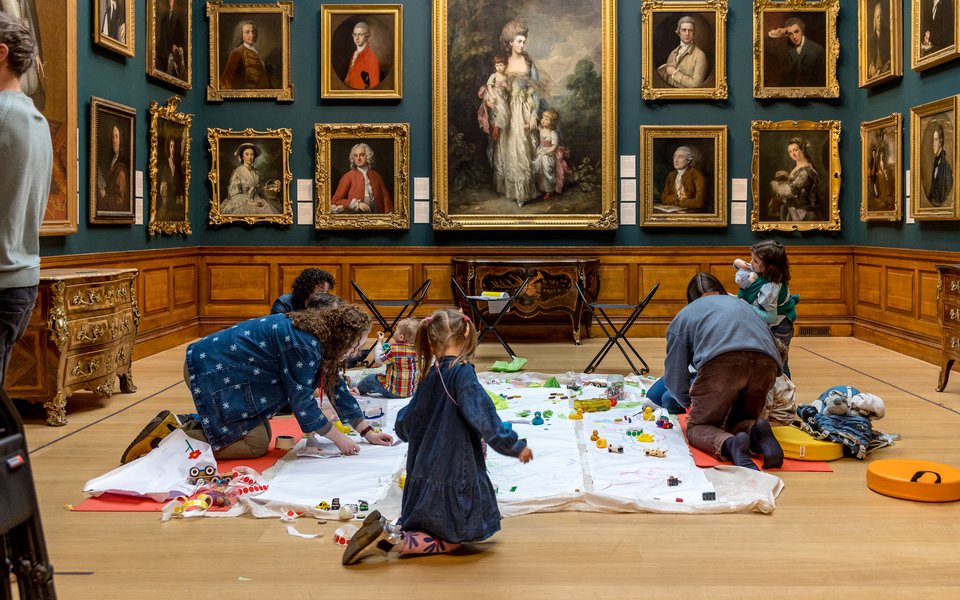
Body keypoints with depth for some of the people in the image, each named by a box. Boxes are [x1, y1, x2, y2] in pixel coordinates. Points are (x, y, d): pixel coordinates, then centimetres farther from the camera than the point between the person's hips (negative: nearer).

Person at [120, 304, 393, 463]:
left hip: (224, 368, 10)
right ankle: (169, 438, -9)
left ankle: (184, 424, 12)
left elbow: (335, 389, 14)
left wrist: (367, 431, 14)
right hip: (211, 370, -10)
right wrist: (338, 439, -12)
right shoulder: (303, 344, -24)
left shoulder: (319, 339, 6)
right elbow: (302, 400, -21)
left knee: (261, 433, 13)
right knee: (255, 444, -8)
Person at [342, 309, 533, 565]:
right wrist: (515, 446, -12)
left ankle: (383, 529, 1)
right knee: (450, 541, 6)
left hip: (425, 475, 7)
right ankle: (392, 539, -13)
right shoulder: (462, 374, -16)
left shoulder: (430, 376, 6)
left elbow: (404, 425, 16)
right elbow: (483, 416, -23)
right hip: (453, 476, -7)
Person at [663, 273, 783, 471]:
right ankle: (756, 432, -9)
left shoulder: (683, 315, 29)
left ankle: (728, 444, -21)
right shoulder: (743, 304, 40)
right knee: (737, 423, 26)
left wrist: (690, 403, 47)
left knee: (697, 427, 12)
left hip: (721, 362, -4)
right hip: (766, 363, 4)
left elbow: (675, 377, 26)